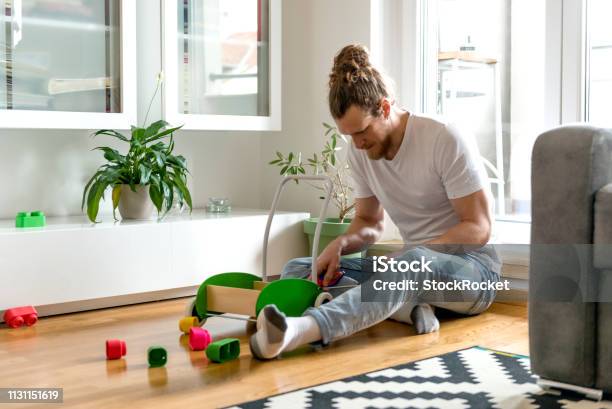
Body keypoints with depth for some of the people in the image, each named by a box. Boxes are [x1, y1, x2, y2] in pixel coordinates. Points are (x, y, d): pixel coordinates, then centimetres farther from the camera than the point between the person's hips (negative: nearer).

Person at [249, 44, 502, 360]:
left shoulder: (448, 141, -15)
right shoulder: (360, 152, 3)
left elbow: (478, 229, -14)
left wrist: (411, 259, -27)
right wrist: (341, 243, -10)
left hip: (473, 268, -7)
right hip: (416, 271, 7)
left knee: (415, 262, -43)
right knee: (297, 269, -9)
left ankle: (299, 330, -64)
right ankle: (407, 307, -32)